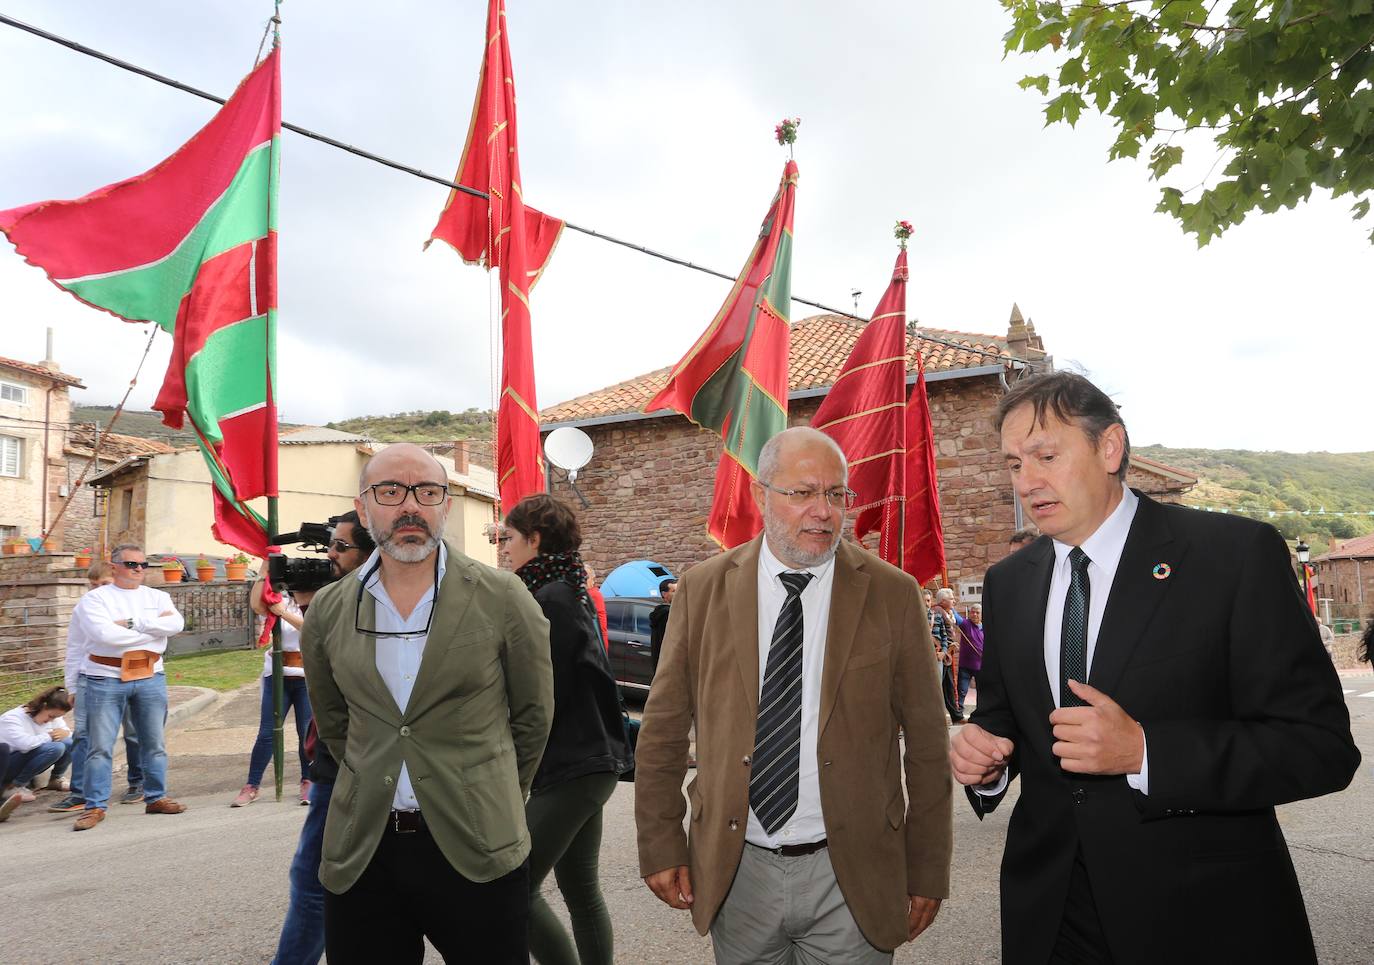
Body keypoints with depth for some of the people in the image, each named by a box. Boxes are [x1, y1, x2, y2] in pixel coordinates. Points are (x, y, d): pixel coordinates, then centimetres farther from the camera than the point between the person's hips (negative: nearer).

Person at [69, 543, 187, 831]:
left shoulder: (158, 597, 10)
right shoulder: (96, 598, -1)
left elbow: (176, 624, -9)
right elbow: (105, 634, -18)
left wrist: (132, 622, -15)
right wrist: (153, 627, -10)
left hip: (150, 678, 3)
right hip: (106, 679, -3)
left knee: (154, 743, 9)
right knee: (100, 746, -1)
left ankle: (156, 798, 20)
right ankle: (95, 806, 8)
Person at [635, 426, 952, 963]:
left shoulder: (892, 594, -6)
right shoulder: (703, 590, -3)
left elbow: (926, 743, -2)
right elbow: (662, 730, 2)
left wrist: (927, 871, 1)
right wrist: (661, 844, 1)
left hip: (850, 877, -1)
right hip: (735, 873, 1)